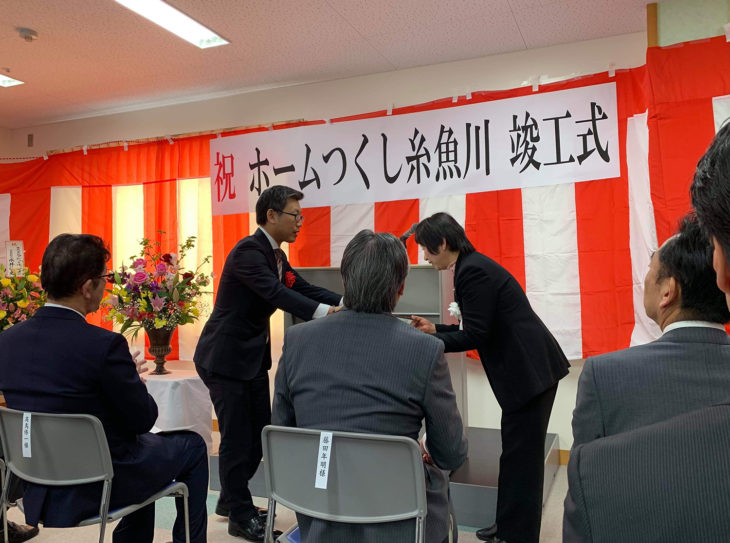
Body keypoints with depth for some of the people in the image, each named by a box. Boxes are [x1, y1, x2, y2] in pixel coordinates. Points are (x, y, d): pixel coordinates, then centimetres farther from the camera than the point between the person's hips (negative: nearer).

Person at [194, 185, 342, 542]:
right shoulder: (248, 250, -20)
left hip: (253, 355, 9)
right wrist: (326, 312, -42)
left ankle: (231, 500, 33)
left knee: (260, 432, 14)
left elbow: (304, 289, 4)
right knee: (238, 437, 0)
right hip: (226, 357, -9)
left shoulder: (276, 255, 9)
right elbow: (276, 294, -33)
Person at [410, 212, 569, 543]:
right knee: (515, 453, 17)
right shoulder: (473, 266, 12)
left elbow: (475, 335, -19)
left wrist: (425, 341, -12)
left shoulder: (473, 271, -18)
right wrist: (435, 329, 14)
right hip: (529, 368, 10)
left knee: (520, 456, 1)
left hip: (531, 371, -10)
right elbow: (480, 327, 17)